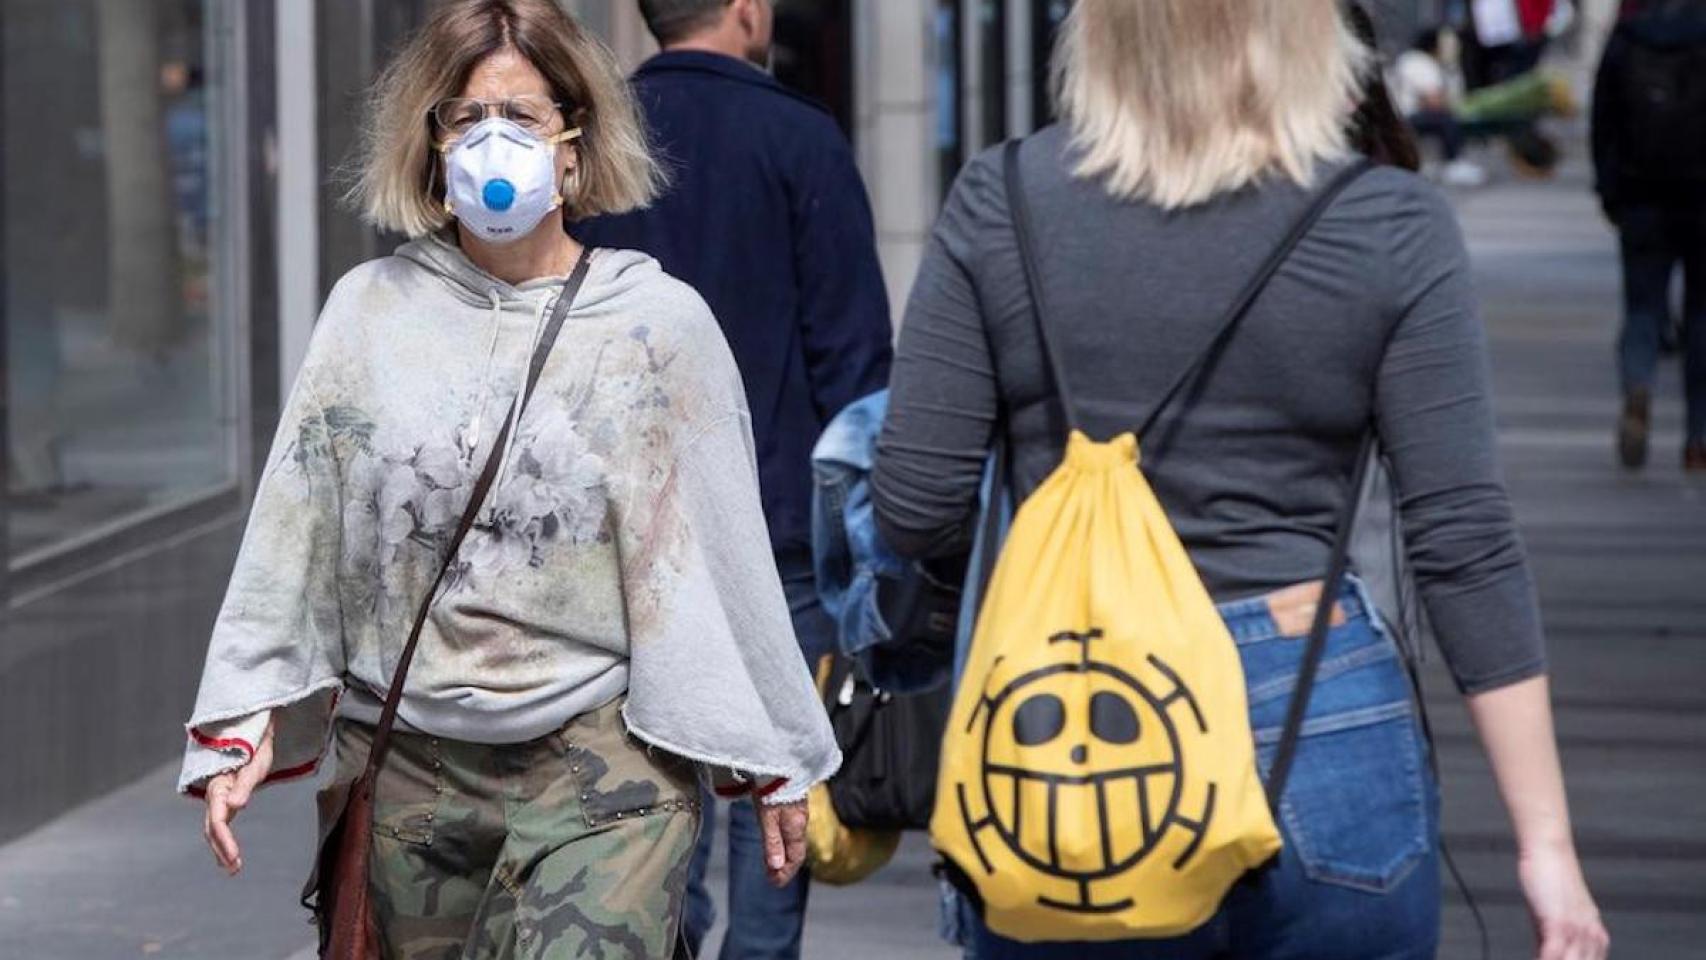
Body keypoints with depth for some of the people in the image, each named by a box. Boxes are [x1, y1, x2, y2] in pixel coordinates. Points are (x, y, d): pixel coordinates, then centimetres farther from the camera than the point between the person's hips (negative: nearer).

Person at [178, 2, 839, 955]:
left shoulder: (658, 322, 1)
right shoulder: (371, 310, 5)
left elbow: (723, 551, 5)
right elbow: (292, 529, 7)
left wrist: (772, 763, 9)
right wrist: (244, 724, 0)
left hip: (604, 765, -3)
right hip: (408, 762, 3)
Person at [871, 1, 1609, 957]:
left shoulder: (999, 200, -2)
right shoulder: (1393, 226, -5)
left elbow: (913, 511, -1)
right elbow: (1467, 546, -7)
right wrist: (1546, 841, -3)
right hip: (1324, 734, -1)